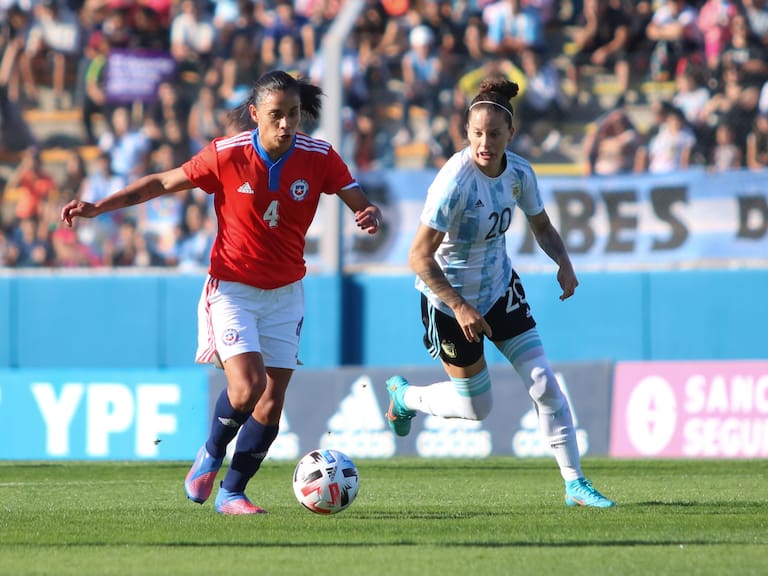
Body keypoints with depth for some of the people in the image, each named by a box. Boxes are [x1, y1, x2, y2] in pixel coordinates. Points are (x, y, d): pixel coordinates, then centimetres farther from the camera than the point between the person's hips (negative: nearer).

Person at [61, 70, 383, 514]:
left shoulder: (319, 158, -9)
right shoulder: (225, 155, -14)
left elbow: (362, 205, -4)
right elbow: (162, 183, -3)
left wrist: (371, 216, -29)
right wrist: (98, 207, -7)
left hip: (286, 292, 3)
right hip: (232, 288, -3)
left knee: (272, 402, -1)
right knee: (247, 385, -21)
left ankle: (232, 493, 15)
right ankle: (211, 455, 8)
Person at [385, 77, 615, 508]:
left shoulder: (519, 173, -10)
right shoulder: (456, 180, -29)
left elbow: (541, 225, 9)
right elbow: (420, 256, -27)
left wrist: (564, 263, -10)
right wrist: (459, 307, -30)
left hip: (501, 286, 5)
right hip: (450, 298, -5)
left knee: (544, 383, -4)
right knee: (476, 407, 7)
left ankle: (575, 482, 4)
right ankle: (404, 396, 36)